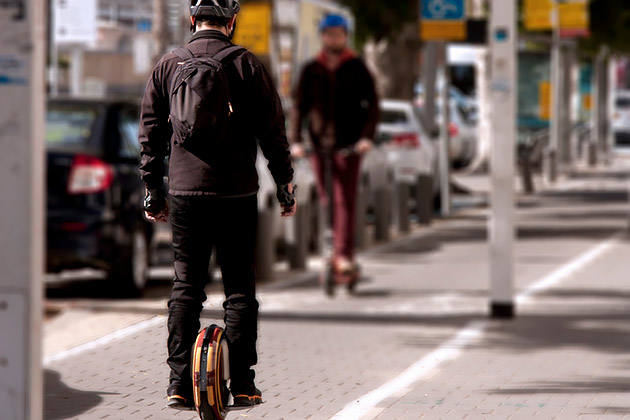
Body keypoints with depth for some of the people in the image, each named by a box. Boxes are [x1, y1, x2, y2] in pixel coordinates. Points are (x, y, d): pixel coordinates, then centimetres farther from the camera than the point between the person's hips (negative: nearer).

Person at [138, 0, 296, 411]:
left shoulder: (168, 65, 5)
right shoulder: (246, 64, -3)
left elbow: (151, 134, 9)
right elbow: (273, 131, -3)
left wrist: (154, 191, 16)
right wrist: (285, 186, 6)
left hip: (185, 192, 2)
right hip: (237, 192, -2)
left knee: (185, 286, 8)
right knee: (240, 285, 5)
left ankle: (179, 382, 3)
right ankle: (242, 383, 5)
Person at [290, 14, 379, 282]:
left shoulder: (356, 69, 2)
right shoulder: (311, 70, 7)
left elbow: (372, 104, 0)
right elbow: (299, 106, 5)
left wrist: (367, 136, -14)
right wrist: (295, 141, -6)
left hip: (349, 145, -3)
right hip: (319, 145, 3)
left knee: (345, 201, -12)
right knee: (327, 202, 7)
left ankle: (344, 257, -17)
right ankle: (337, 253, 17)